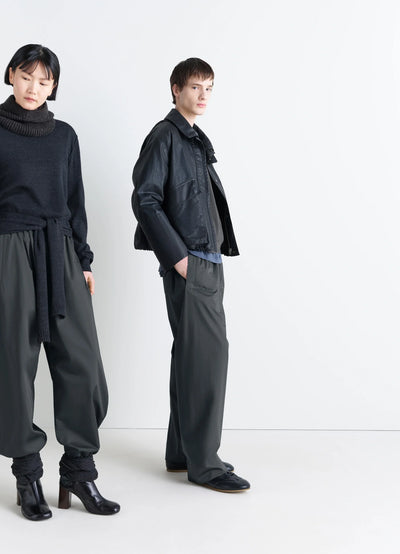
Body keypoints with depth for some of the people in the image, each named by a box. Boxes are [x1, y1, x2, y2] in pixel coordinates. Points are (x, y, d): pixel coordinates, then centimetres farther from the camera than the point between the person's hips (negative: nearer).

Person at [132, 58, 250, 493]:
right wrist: (177, 256, -17)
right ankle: (203, 462, -2)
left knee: (192, 355, 11)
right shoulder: (165, 136, -6)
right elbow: (144, 199, -14)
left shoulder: (196, 139, 20)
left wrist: (213, 255, 13)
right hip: (188, 263, -9)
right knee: (207, 352, -9)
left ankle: (183, 452, 20)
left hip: (208, 262, 9)